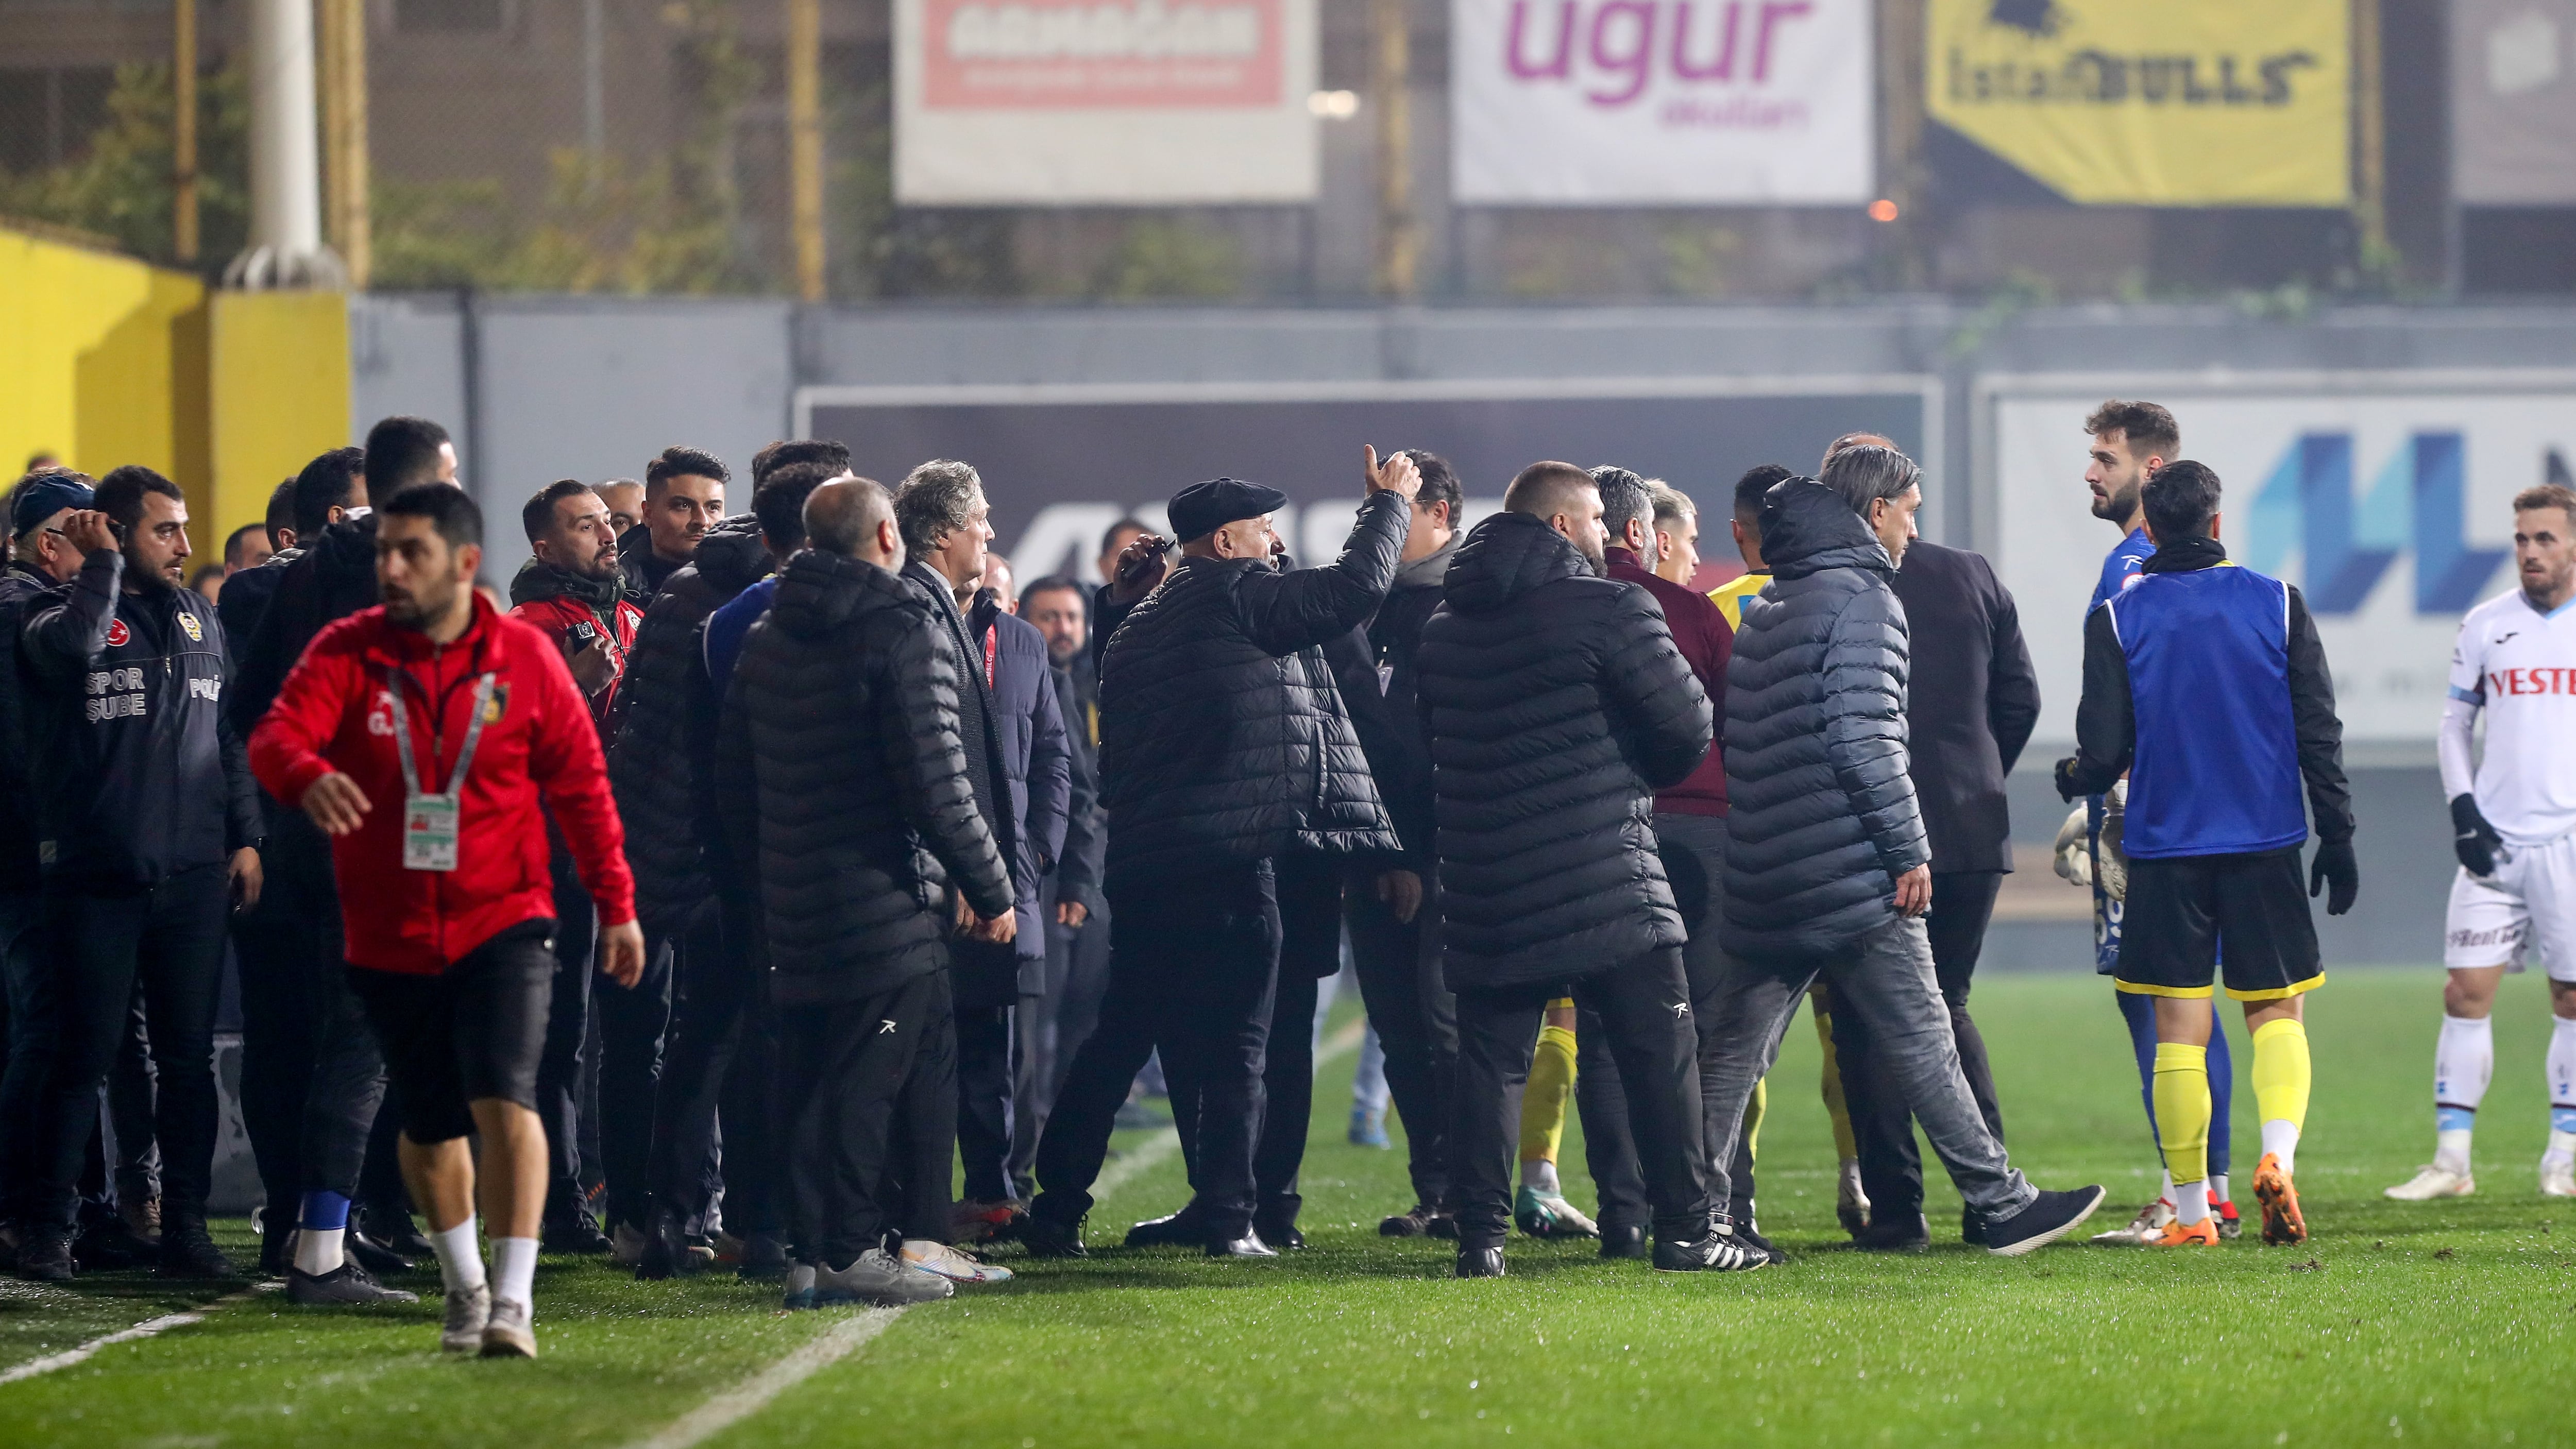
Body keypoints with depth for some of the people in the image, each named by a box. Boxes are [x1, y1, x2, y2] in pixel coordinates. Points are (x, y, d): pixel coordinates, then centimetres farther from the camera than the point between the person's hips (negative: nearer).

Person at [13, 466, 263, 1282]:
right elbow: (72, 643, -28)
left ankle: (185, 1226, 11)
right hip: (97, 878, -4)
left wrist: (245, 837, 9)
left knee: (189, 1059, 5)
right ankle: (48, 1227, 4)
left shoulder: (199, 622, 14)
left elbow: (232, 738, 18)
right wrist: (103, 564, -13)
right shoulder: (65, 613, -2)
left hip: (193, 878, 4)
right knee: (82, 1057, -3)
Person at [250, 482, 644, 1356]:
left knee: (505, 1101, -18)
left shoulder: (525, 657, -3)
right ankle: (464, 1285, 35)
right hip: (390, 935, 2)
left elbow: (581, 783, 4)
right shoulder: (347, 652, -4)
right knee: (429, 1128, 13)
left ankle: (514, 1301, -17)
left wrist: (616, 906, 4)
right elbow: (275, 737, -19)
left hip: (501, 924, -2)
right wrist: (308, 777, -44)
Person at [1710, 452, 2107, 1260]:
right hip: (1854, 874, -8)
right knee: (1921, 1041, -2)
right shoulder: (1863, 600, -10)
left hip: (1764, 874, 8)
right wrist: (1909, 850, -15)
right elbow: (1865, 738, -19)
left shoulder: (1766, 607, 18)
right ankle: (2004, 1207, 2)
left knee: (1739, 1049, 8)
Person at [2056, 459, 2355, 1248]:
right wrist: (2337, 836, 7)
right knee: (2276, 1011, 10)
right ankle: (2278, 1154, -16)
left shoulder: (2116, 619, -3)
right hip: (2266, 842, 1)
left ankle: (2192, 1212, 2)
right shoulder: (2277, 604, 0)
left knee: (2180, 1029, 3)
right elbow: (2319, 732, 0)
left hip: (2165, 844, -1)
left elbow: (2104, 753, -4)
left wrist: (2072, 777, 19)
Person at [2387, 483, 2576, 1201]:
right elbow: (2455, 723, 13)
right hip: (2495, 843, 2)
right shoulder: (2485, 627, 6)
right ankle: (2452, 1160, -3)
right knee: (2467, 990, -5)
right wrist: (2463, 809, -1)